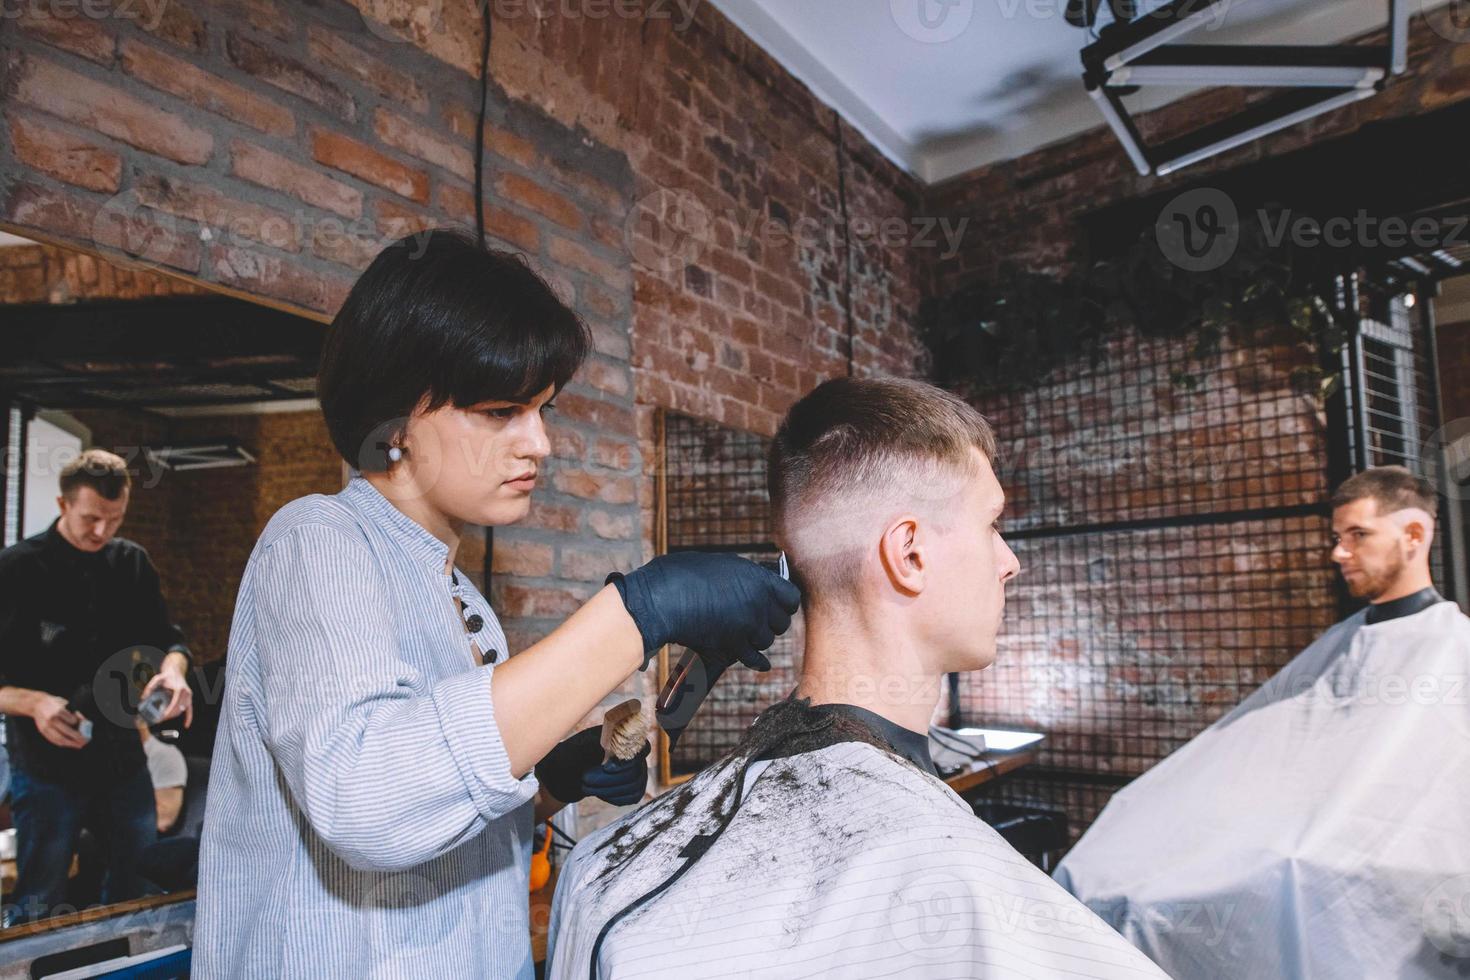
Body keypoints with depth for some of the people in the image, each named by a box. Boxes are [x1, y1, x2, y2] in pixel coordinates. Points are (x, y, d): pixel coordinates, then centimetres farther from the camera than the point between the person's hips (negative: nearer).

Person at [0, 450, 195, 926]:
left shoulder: (132, 562, 3)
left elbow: (165, 635, 9)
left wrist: (172, 668, -13)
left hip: (123, 758, 5)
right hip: (46, 765, -4)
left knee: (139, 892, 18)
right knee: (38, 911, 6)